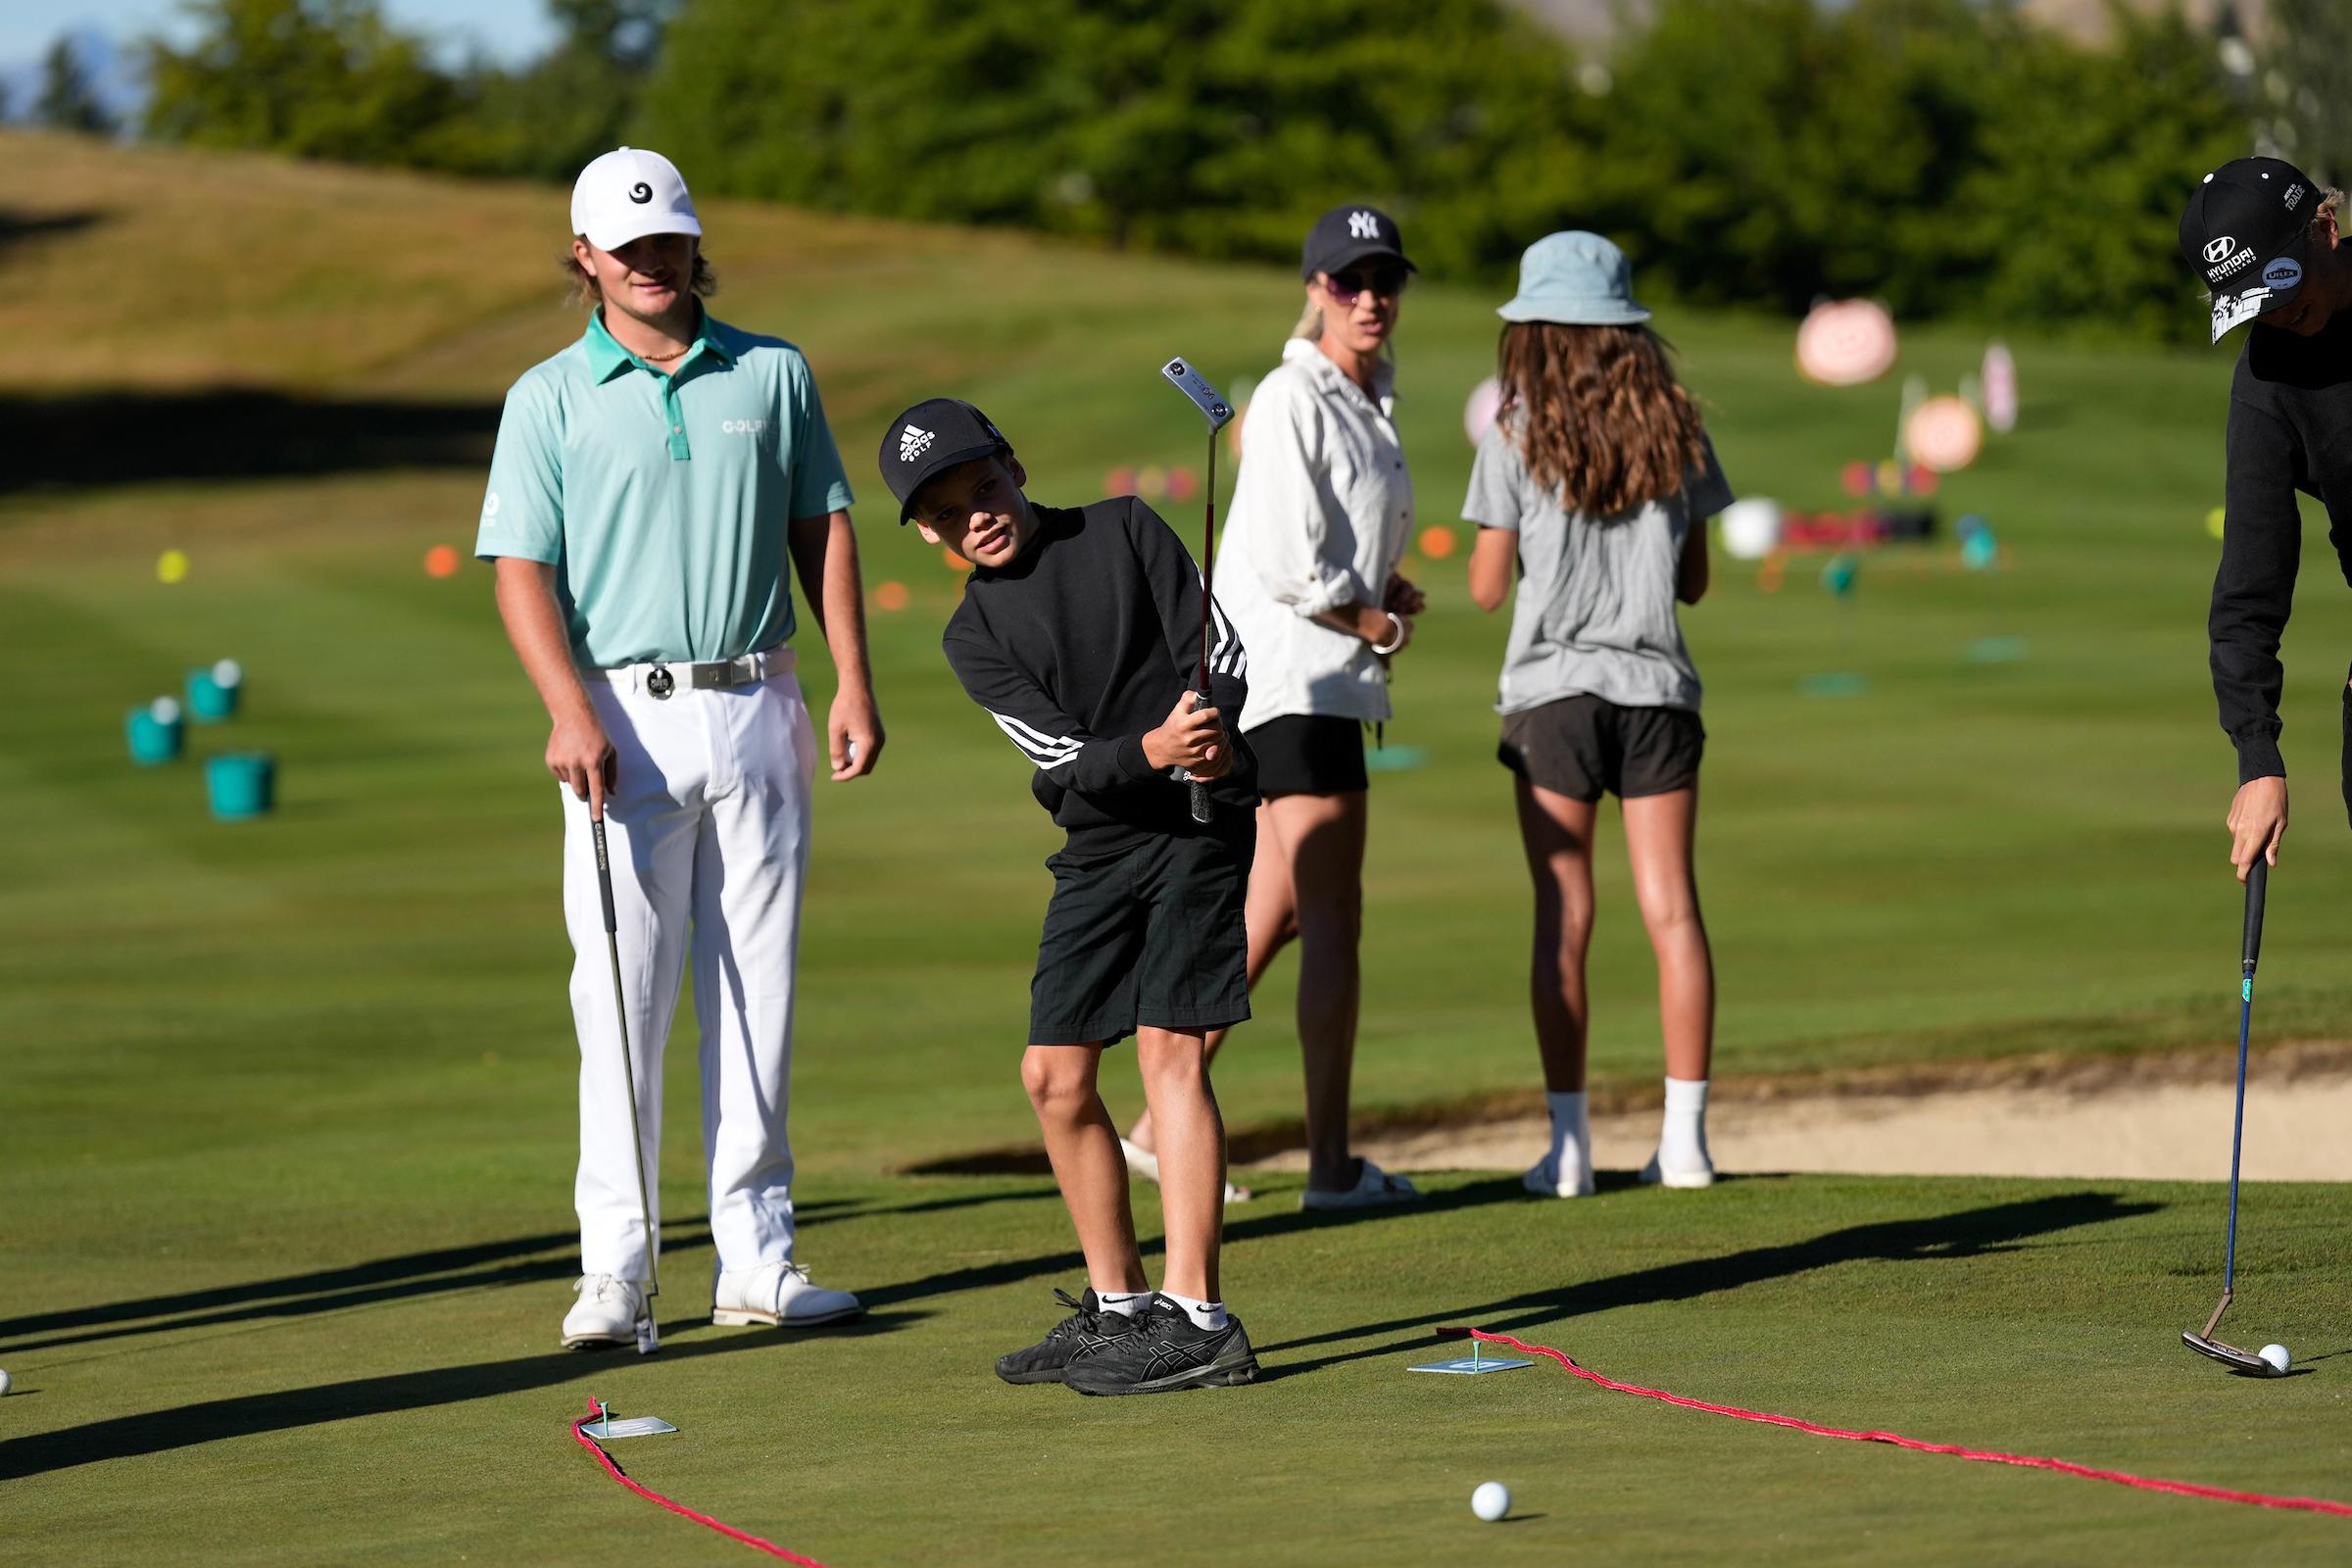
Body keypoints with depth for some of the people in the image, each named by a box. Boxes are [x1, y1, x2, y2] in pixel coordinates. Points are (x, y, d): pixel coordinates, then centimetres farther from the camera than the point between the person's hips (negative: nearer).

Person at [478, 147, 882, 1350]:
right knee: (622, 998, -6)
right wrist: (570, 713, -18)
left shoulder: (771, 375, 9)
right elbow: (522, 571, -4)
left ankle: (755, 1255, 9)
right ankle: (615, 1263, -3)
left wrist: (853, 685, 3)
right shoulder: (549, 399, 2)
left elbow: (823, 529, 12)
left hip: (757, 710, 2)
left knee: (758, 990, 4)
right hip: (627, 719, -2)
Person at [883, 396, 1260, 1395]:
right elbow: (1063, 756, -9)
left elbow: (1223, 650, -4)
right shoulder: (975, 636, 4)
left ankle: (1197, 1320, -17)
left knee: (1169, 1048, -14)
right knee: (1054, 1075, 4)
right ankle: (1117, 1306, 19)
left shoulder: (1123, 529, -1)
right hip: (1098, 843, 5)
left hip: (1200, 823, -5)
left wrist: (1214, 738, -24)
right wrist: (1151, 750, -29)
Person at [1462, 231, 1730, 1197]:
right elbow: (1694, 580, 8)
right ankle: (1684, 1136, 2)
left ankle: (1568, 1143, -1)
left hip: (1553, 690, -2)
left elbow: (1487, 588, -3)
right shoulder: (1674, 431, 3)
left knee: (1563, 918, 1)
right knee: (1671, 911, 4)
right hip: (1655, 684, 2)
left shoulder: (1519, 438, -5)